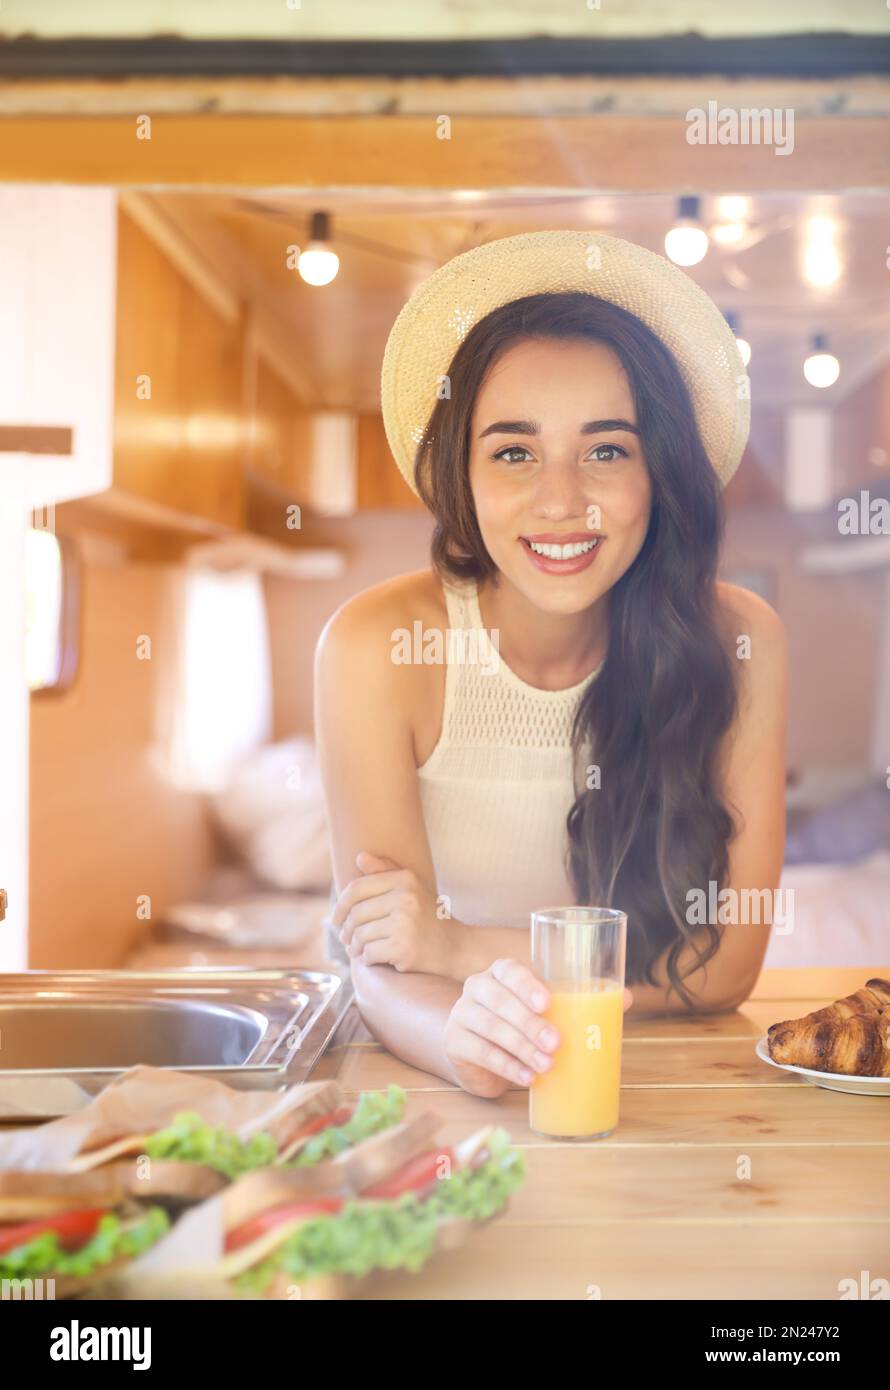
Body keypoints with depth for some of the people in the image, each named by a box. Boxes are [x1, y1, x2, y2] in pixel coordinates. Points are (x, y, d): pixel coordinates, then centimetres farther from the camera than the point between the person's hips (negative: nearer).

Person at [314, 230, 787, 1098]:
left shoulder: (737, 644, -12)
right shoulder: (376, 649, -16)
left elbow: (725, 962, -13)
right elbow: (383, 969, -17)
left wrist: (462, 945, -23)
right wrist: (463, 1039, -40)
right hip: (448, 1108, -1)